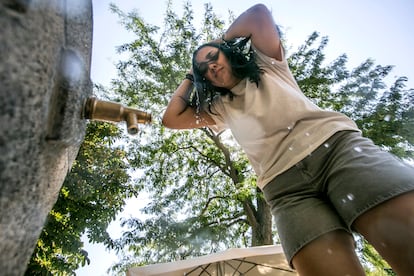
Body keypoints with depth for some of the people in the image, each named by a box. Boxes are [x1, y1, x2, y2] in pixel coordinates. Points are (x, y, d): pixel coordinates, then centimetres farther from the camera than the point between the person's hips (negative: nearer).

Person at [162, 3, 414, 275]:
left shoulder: (267, 64, 23)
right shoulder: (220, 108, 27)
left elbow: (260, 13, 10)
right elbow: (171, 118, 25)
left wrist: (222, 42, 24)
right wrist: (190, 78, 31)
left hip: (335, 144, -1)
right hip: (285, 185, 2)